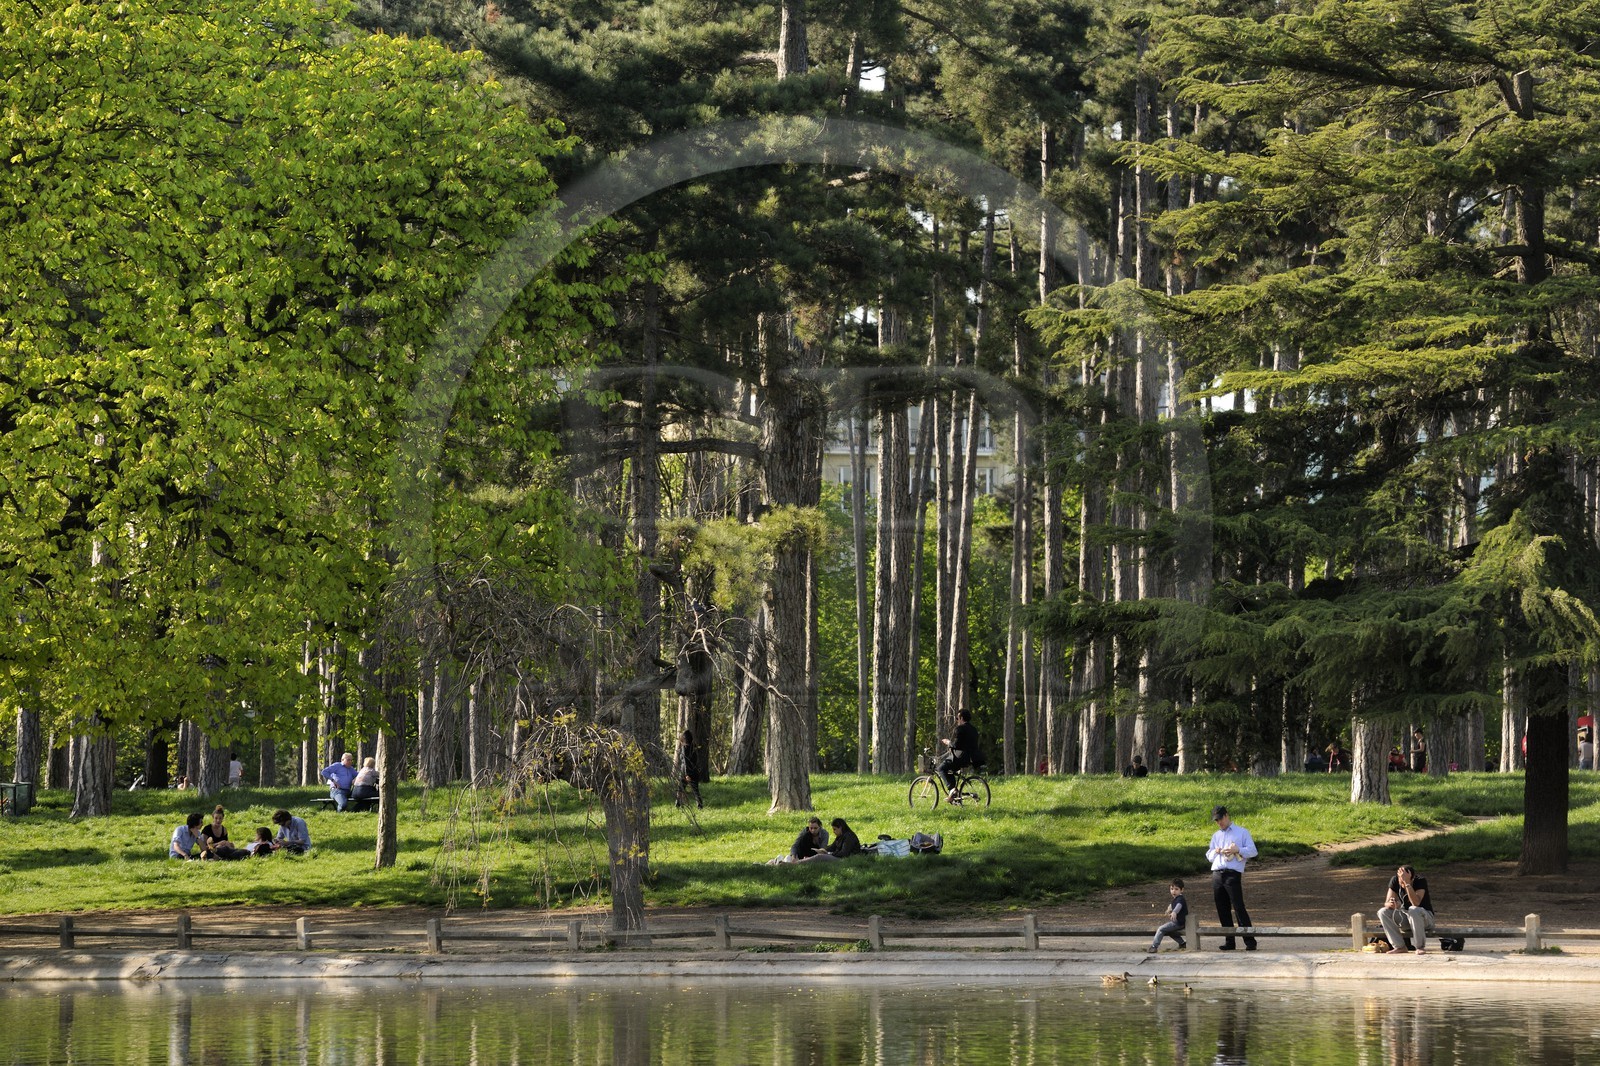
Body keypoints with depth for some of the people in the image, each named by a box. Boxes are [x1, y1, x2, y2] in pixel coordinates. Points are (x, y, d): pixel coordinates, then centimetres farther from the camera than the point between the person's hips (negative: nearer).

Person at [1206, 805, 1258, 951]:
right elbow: (1209, 855, 24)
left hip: (1233, 874, -6)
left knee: (1239, 908, -12)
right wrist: (1215, 852, 2)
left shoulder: (1242, 832, 7)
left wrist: (1237, 850, -14)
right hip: (1217, 874, 6)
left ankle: (1250, 942, -13)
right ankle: (1229, 941, 8)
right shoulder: (1216, 836, 22)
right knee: (1222, 910, 4)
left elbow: (1252, 851, 1)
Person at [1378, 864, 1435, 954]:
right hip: (1406, 916, 5)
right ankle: (1399, 947, -15)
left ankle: (1420, 947, -24)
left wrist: (1407, 883, -42)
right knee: (1382, 912, -18)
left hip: (1425, 917, -5)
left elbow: (1416, 903, -36)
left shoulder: (1421, 881, -22)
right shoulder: (1394, 881, -10)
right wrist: (1390, 904, -36)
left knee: (1414, 910, -38)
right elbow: (1386, 903, -11)